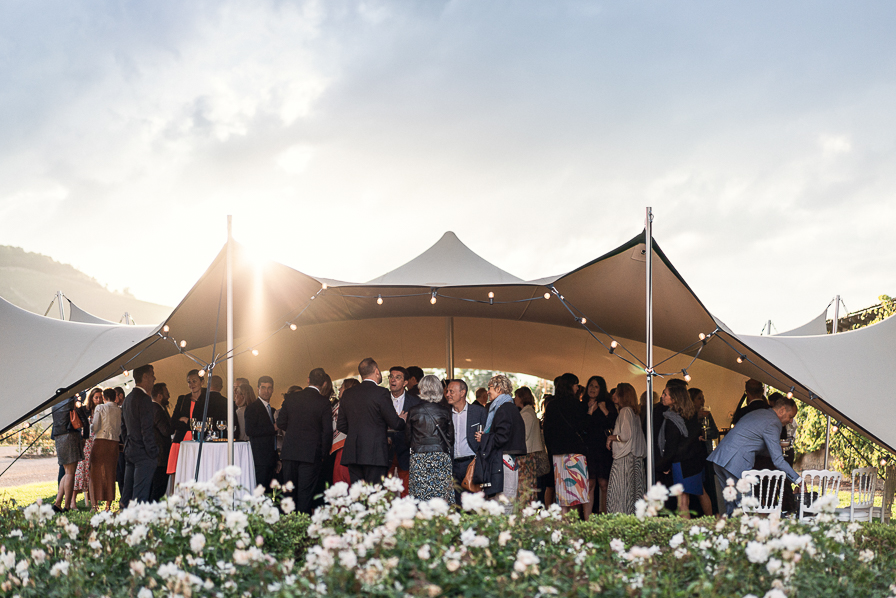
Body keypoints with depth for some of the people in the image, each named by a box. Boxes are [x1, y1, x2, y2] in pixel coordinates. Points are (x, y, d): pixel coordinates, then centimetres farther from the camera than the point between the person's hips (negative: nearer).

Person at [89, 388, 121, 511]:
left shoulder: (100, 408, -1)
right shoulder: (119, 410, 8)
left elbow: (95, 426, -8)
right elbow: (120, 430, 9)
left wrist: (92, 431, 13)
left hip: (100, 441, -3)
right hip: (114, 442, 3)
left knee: (97, 472, 2)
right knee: (110, 473, 7)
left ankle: (96, 504, -3)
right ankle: (108, 505, 4)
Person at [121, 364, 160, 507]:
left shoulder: (127, 398, 15)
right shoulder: (144, 399, -15)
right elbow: (147, 429, -18)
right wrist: (153, 452, -14)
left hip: (129, 451, 9)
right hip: (143, 453, -9)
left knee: (127, 495, 12)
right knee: (140, 496, -9)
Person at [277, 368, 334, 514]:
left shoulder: (291, 397, 1)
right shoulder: (324, 403, -8)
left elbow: (281, 423, 5)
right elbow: (327, 431, -9)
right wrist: (324, 454, 3)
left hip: (289, 452, 3)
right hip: (311, 453, -3)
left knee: (289, 490, 13)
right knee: (305, 491, 2)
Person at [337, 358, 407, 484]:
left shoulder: (347, 394, 10)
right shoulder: (381, 393, -8)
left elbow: (341, 425, 14)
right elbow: (395, 424, -6)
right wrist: (402, 419, 16)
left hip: (352, 453, 6)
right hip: (375, 454, -6)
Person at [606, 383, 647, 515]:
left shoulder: (626, 411, -11)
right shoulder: (632, 412, 17)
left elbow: (626, 436, -19)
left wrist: (611, 437, -5)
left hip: (625, 458, -9)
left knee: (621, 492, -8)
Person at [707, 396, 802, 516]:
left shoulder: (758, 413, 22)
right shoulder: (773, 423, -7)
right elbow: (778, 460, -11)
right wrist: (798, 480, -5)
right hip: (736, 464, -10)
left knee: (731, 504, 15)